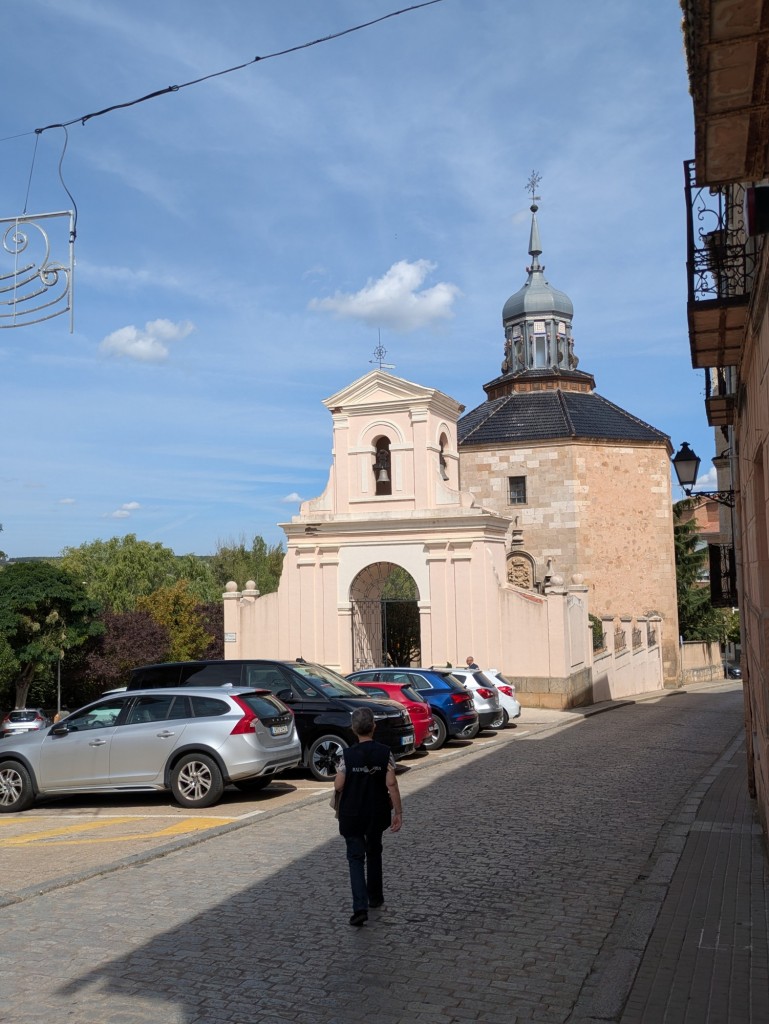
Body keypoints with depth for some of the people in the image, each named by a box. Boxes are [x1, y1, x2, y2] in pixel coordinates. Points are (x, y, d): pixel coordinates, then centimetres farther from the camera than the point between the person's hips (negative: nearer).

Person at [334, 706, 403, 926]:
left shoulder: (348, 755, -13)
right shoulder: (384, 752, -9)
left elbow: (338, 786, -11)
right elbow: (391, 784, -12)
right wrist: (398, 812, -7)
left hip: (351, 815, -2)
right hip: (377, 814, 2)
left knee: (356, 858, 2)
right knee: (374, 853, 22)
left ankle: (360, 907, -12)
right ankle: (376, 898, 34)